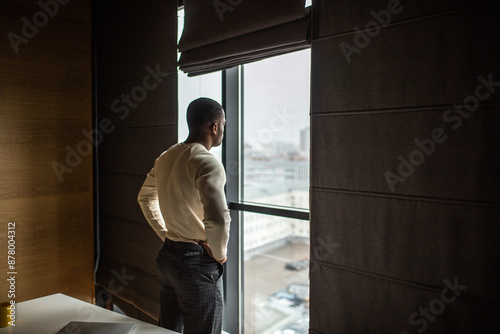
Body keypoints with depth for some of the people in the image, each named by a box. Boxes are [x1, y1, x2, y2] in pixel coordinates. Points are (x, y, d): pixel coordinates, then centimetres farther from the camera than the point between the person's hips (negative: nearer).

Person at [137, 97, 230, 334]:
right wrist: (220, 254, -15)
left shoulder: (165, 158, 6)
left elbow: (145, 198, 20)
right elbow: (217, 219, -33)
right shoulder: (208, 163, -21)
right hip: (197, 262, -8)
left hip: (167, 254, 9)